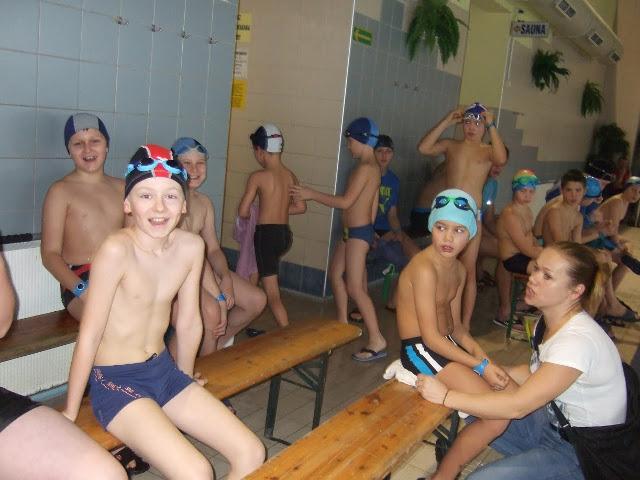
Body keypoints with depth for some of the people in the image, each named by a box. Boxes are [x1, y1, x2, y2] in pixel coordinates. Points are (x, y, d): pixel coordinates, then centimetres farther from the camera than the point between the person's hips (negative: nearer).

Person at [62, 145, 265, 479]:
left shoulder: (192, 246, -6)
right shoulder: (117, 250, -22)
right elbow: (90, 336, -16)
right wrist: (69, 413, -8)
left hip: (164, 371, 6)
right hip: (115, 380, -6)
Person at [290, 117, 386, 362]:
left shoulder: (364, 168, -19)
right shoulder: (373, 167, 11)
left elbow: (346, 202, -23)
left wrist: (312, 194, -16)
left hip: (358, 232, -10)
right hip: (352, 231, 10)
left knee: (355, 287, -10)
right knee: (335, 272, 20)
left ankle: (377, 341, -7)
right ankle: (342, 322, 33)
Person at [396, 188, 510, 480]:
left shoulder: (459, 270, 8)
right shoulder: (424, 268, -21)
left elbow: (456, 327, 12)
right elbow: (431, 337, -22)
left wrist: (482, 355, -5)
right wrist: (480, 366, -20)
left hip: (445, 345, 9)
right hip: (421, 350, -9)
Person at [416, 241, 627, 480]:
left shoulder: (579, 340, -31)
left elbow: (517, 406, -30)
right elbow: (534, 373, 10)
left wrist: (446, 396, -26)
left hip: (581, 453, -8)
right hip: (552, 422, 9)